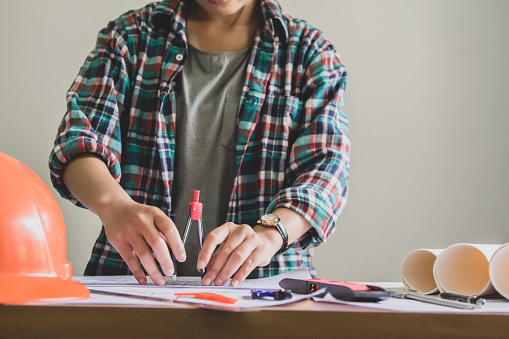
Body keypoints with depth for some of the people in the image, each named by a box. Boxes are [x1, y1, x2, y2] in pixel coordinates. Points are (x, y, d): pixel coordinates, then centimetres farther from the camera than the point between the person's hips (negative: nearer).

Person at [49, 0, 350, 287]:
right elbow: (82, 138, -1)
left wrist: (267, 235, -24)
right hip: (136, 278, 1)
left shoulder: (310, 52, 10)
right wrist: (113, 204, -25)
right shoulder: (130, 35, 12)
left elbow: (326, 166, -3)